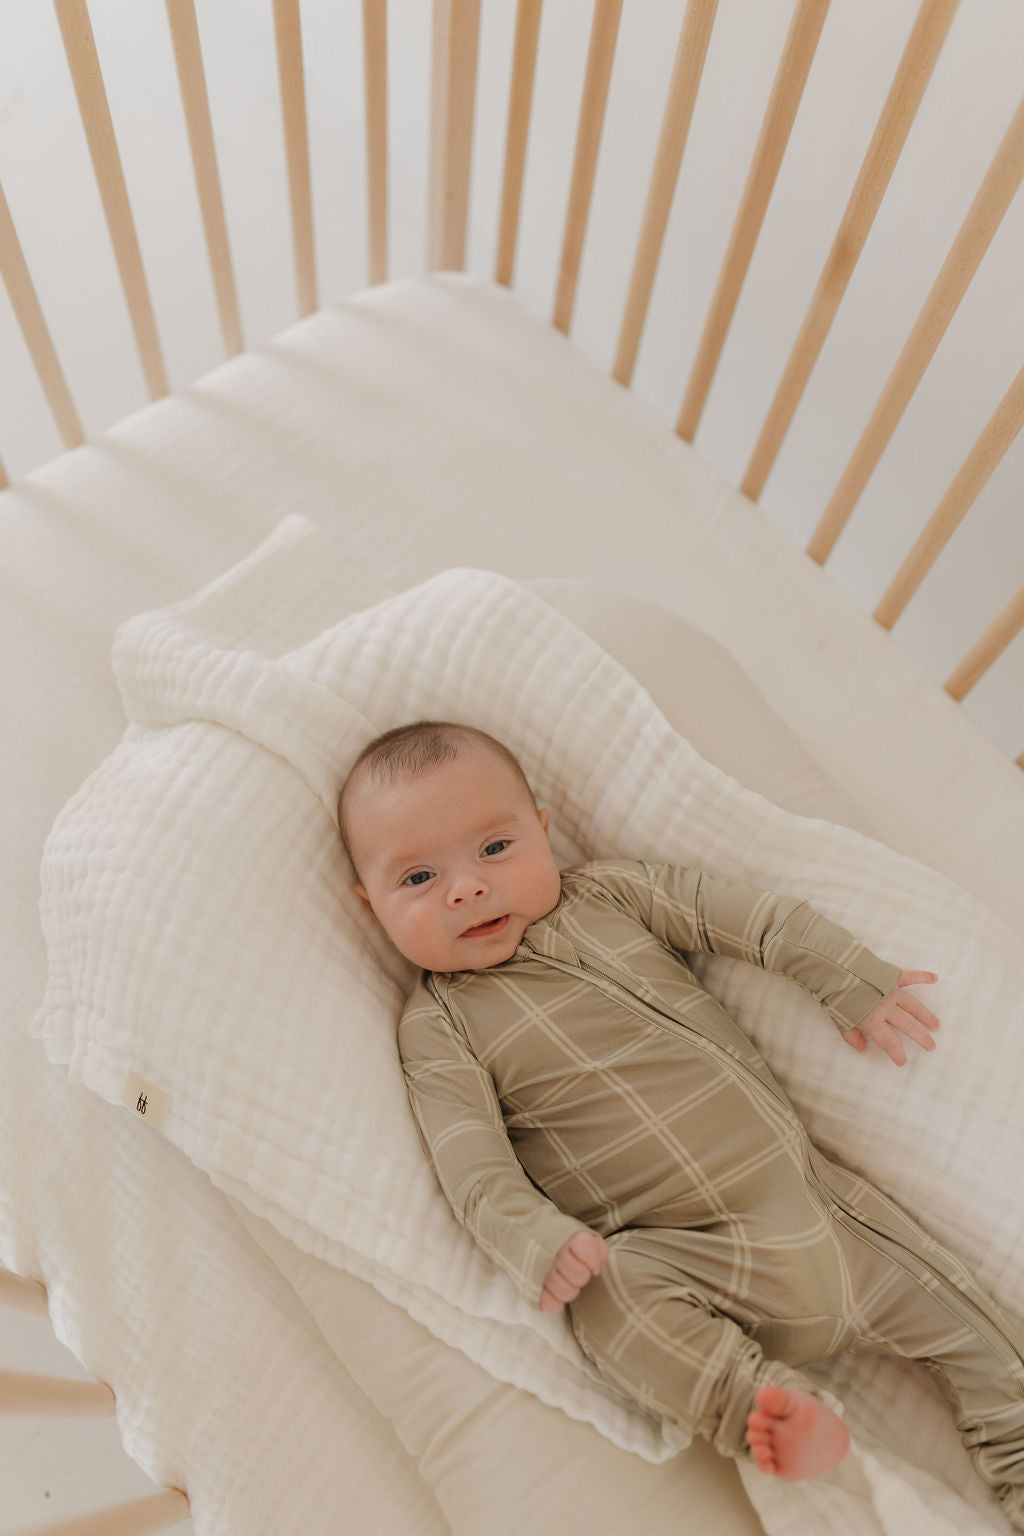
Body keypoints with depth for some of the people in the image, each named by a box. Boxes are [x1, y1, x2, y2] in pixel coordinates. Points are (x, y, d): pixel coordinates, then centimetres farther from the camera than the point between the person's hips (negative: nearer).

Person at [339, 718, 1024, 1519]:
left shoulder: (604, 891, 1)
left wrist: (855, 980, -2)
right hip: (699, 1256, -3)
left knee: (955, 1306, 10)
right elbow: (472, 1159, -15)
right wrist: (535, 1239, -32)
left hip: (819, 1191, 4)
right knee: (608, 1292, -34)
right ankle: (761, 1401, -27)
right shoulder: (438, 1028, -6)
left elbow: (737, 910, 4)